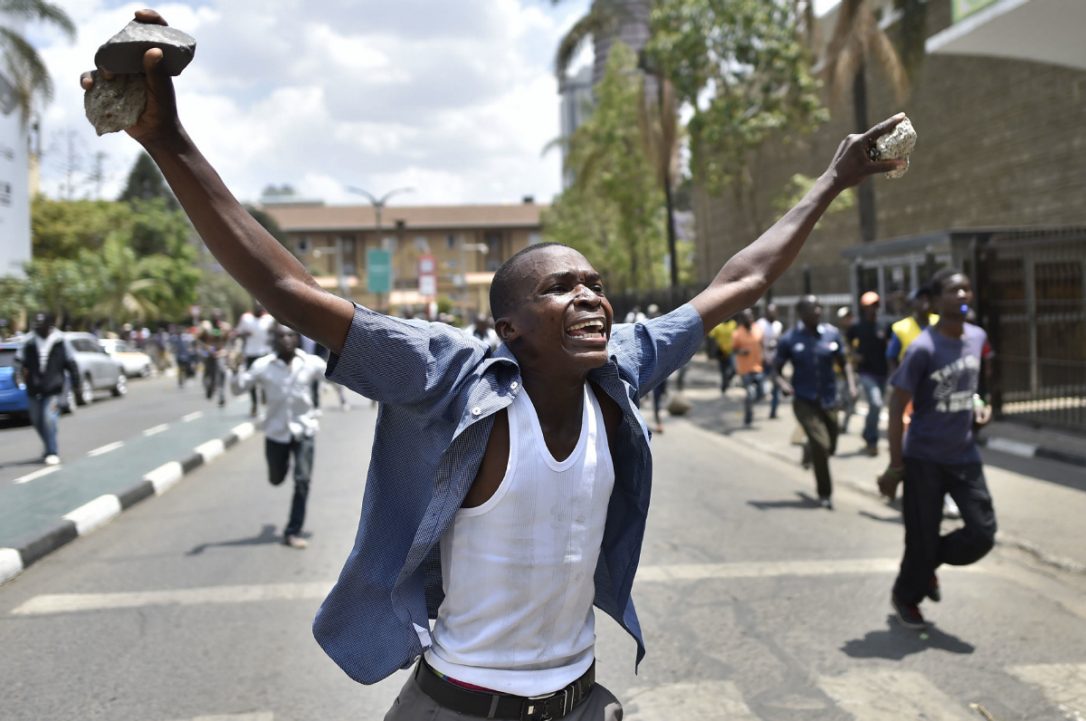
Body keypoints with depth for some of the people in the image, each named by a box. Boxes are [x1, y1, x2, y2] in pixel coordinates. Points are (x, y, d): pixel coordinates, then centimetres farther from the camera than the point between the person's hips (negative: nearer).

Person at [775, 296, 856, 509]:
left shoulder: (831, 334, 1)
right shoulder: (790, 339, -6)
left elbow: (843, 363, 11)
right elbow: (777, 371, 0)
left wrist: (851, 384, -6)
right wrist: (783, 384, -20)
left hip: (828, 400, 4)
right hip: (804, 401, -4)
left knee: (830, 447, 10)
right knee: (821, 444, -16)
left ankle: (808, 451, 48)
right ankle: (825, 494, 2)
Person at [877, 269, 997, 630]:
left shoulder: (978, 338, 2)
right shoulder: (923, 348, -18)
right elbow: (897, 406, -15)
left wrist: (979, 406, 2)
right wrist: (895, 465, -16)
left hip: (965, 456, 6)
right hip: (924, 459, -6)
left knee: (983, 533, 1)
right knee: (922, 538, 3)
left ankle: (928, 564, 29)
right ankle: (905, 596, 30)